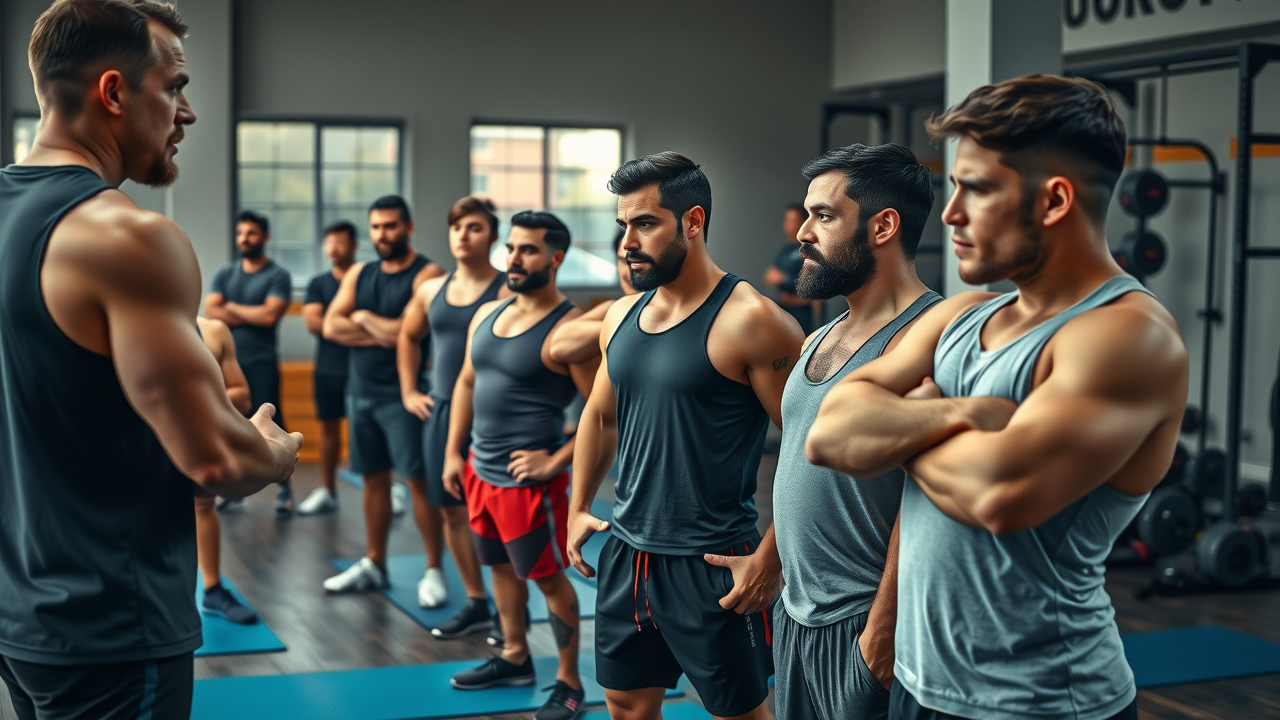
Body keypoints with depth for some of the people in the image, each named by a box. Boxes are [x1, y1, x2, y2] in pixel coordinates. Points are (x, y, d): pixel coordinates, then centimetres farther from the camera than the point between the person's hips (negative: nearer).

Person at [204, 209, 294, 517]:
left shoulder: (278, 275, -2)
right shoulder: (224, 275, 12)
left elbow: (270, 315, -15)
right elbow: (210, 312, -1)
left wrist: (232, 307, -2)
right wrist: (252, 316, -8)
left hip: (261, 363, -4)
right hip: (227, 362, 5)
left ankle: (284, 490, 2)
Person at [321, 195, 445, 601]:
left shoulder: (426, 275, -10)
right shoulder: (359, 274, 11)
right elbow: (331, 327, 1)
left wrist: (363, 318, -4)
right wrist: (382, 334, -11)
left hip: (401, 394, -6)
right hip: (360, 390, 7)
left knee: (418, 480, -6)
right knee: (373, 478, 13)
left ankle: (434, 571, 1)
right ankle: (373, 566, 22)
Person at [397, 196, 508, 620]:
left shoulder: (507, 292, -9)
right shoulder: (431, 291, 11)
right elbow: (408, 337, 27)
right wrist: (409, 392, 20)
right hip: (440, 412, 7)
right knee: (451, 509, 10)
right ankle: (476, 605, 22)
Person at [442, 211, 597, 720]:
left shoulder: (568, 328, -18)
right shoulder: (487, 314, 6)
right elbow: (467, 383, 17)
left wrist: (556, 462, -18)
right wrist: (454, 453, 12)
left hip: (526, 480, -8)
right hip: (480, 472, 8)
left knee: (549, 578, 4)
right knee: (501, 567, 20)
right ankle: (514, 659, 37)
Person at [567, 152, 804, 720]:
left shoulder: (748, 321, -16)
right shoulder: (620, 317, 7)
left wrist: (770, 557, -17)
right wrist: (578, 508, 17)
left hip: (714, 566, -7)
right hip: (626, 553, 7)